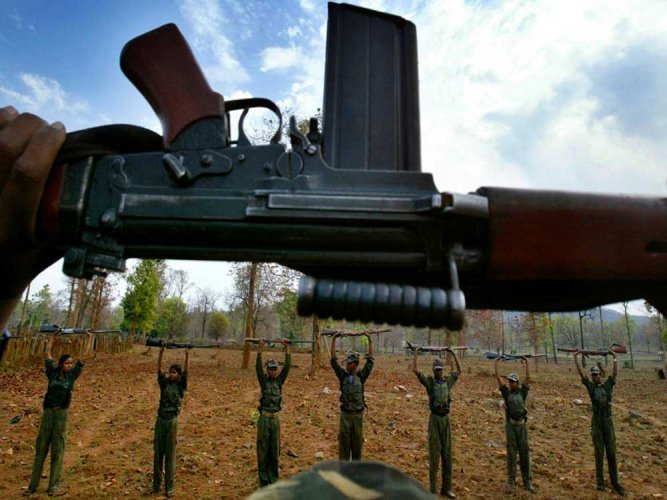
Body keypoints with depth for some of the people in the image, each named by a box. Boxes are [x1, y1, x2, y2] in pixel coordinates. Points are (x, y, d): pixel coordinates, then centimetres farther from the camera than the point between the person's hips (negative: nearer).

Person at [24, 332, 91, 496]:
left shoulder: (72, 374, 3)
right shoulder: (52, 372, 4)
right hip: (48, 412, 1)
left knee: (57, 450, 2)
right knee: (41, 448, 7)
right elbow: (48, 352, 12)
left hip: (62, 414, -1)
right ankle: (33, 485, 17)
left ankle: (54, 486, 7)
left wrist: (89, 338, 10)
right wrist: (53, 335, 18)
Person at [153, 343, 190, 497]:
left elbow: (185, 371, -16)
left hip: (172, 421, -3)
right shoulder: (164, 383, 3)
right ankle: (156, 483, 27)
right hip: (160, 420, 3)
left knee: (170, 455, 5)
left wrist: (187, 355, -27)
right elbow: (159, 368, -7)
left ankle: (169, 487, 15)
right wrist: (161, 352, -19)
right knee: (158, 453, 12)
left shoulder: (181, 386, -2)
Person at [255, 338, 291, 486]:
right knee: (263, 449, 4)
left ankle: (273, 478, 22)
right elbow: (258, 367, -14)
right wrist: (260, 348, -25)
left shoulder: (280, 380, 5)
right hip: (264, 418, -2)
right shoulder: (263, 380, 0)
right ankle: (263, 478, 17)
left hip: (275, 418, 2)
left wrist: (287, 347, -13)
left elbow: (287, 366, -5)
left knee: (275, 449, 9)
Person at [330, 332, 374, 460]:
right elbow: (333, 360, -4)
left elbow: (370, 360, -2)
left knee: (357, 442, 9)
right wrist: (333, 339, -9)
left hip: (358, 414, 0)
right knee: (344, 441, 4)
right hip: (345, 414, 0)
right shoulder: (343, 375, 1)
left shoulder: (361, 376, 0)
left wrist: (370, 340, -5)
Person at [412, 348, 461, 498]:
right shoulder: (429, 381, -4)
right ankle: (433, 490, 9)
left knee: (447, 453, 9)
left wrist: (453, 353, 15)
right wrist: (416, 352, -8)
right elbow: (415, 369, -13)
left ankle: (446, 488, 20)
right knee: (434, 453, -1)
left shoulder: (448, 381, 9)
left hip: (446, 418, 4)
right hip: (434, 419, -4)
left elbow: (459, 370, 17)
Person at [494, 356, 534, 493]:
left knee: (524, 453, 6)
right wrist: (496, 363, -4)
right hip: (510, 425, -1)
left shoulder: (522, 392, 4)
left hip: (522, 425, 1)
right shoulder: (506, 392, 2)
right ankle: (511, 481, 8)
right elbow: (498, 378, -3)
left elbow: (528, 377, -1)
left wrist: (526, 363, -1)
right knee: (511, 453, 1)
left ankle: (527, 482, 15)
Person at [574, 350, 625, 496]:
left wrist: (614, 357, -12)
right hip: (596, 421, -1)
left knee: (611, 452, 4)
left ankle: (615, 482, 13)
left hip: (608, 421, 1)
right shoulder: (591, 386, 2)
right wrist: (576, 357, -5)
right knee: (599, 452, 4)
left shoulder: (608, 385, 4)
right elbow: (580, 373, -3)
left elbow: (615, 373, -8)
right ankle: (600, 481, 12)